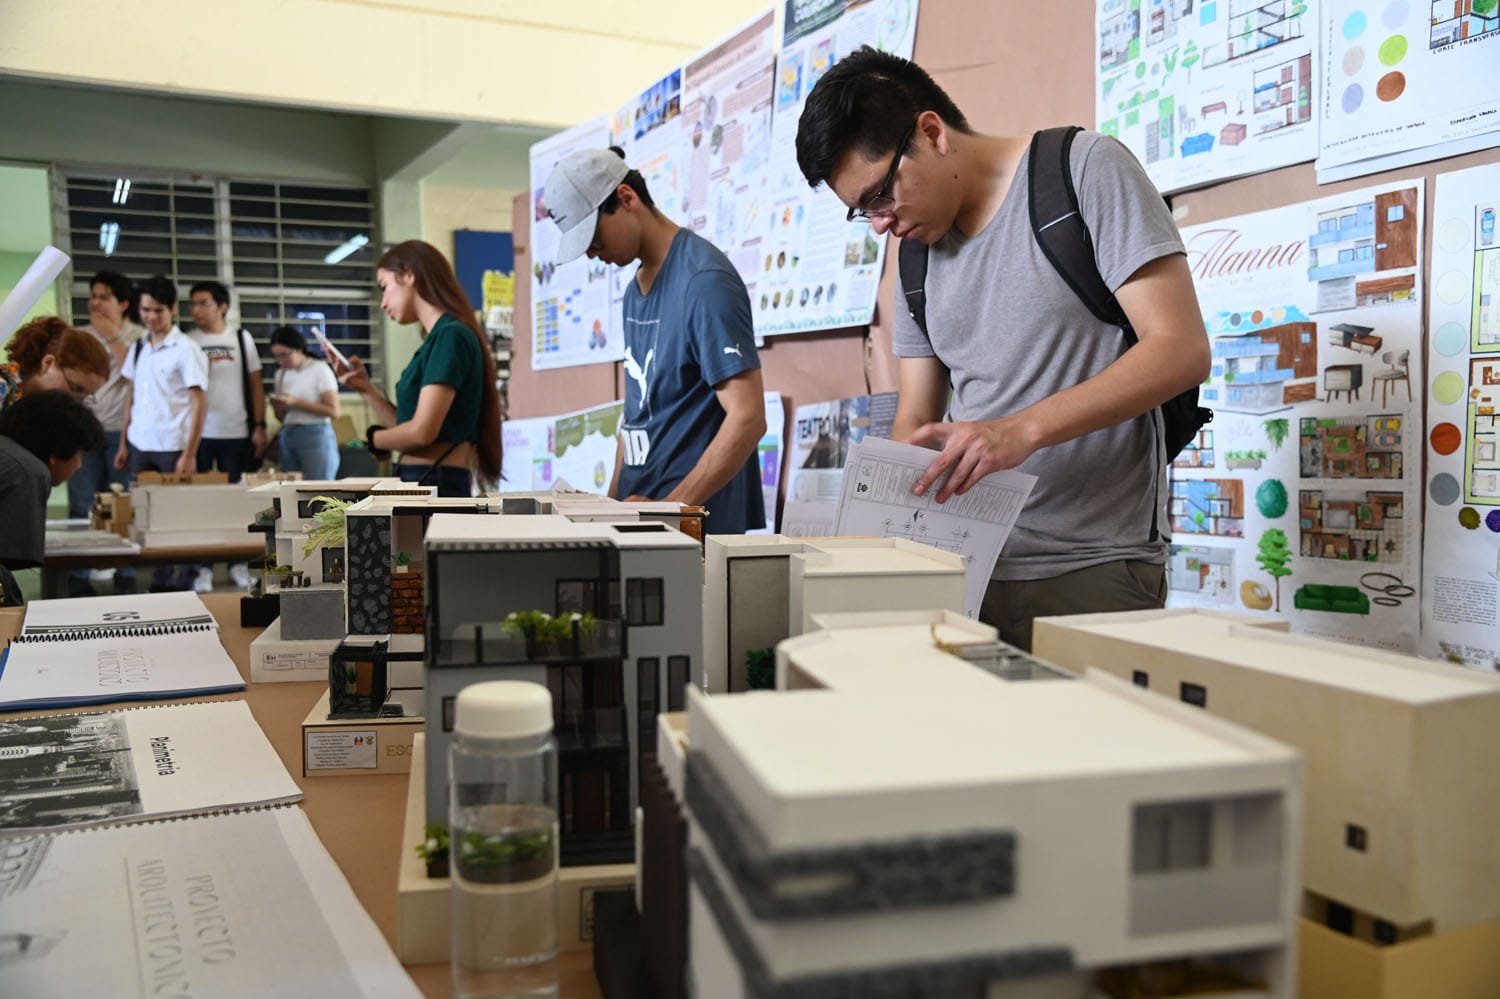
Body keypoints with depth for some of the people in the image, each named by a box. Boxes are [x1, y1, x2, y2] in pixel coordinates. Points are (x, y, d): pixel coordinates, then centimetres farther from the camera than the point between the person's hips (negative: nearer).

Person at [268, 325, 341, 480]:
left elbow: (333, 411, -11)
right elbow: (282, 417, 19)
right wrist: (278, 406, -4)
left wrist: (296, 403, -15)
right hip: (287, 437, 6)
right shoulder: (281, 374, 14)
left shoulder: (320, 369, -4)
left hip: (316, 436, -6)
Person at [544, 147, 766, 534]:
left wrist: (667, 509, -21)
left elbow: (748, 419, -20)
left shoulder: (704, 281, -14)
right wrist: (613, 500, 9)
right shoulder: (635, 290, 14)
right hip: (641, 516, 8)